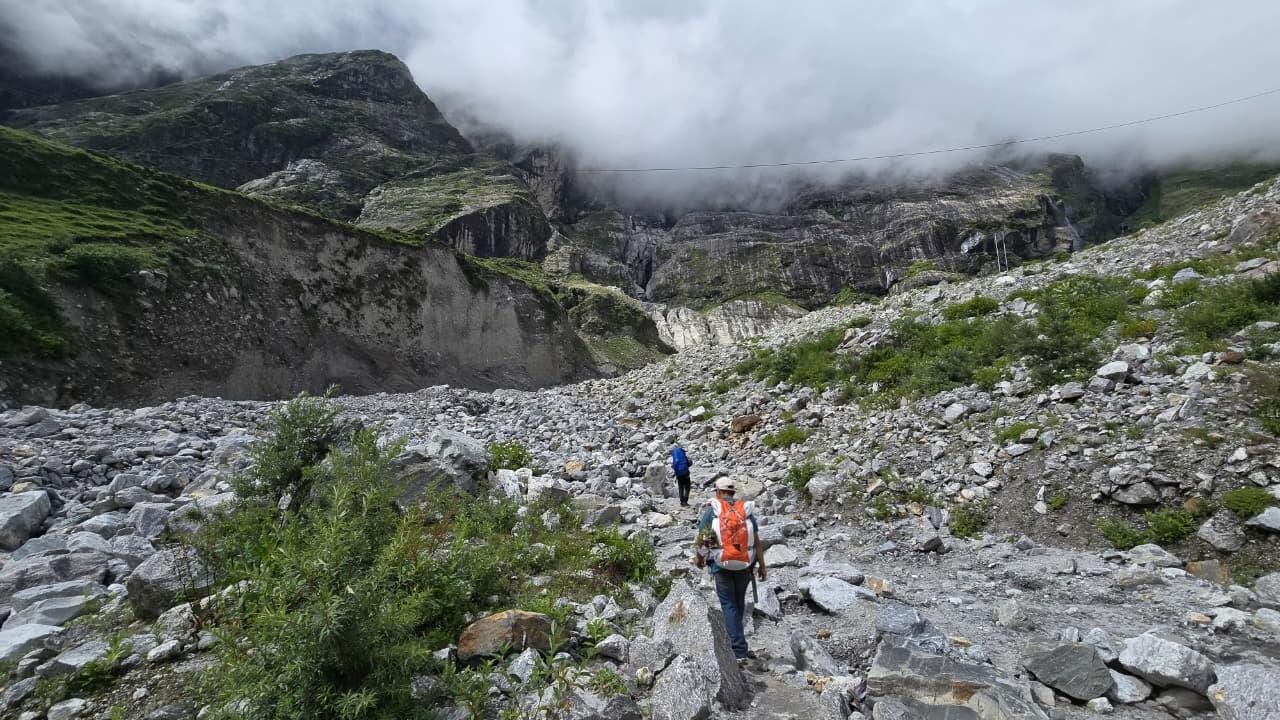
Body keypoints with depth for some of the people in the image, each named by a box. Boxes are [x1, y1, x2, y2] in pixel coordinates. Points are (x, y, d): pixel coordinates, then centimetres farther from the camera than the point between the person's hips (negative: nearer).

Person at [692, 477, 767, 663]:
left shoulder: (711, 510, -4)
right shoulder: (746, 511, 3)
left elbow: (702, 539, -2)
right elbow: (757, 541, 0)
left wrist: (699, 557, 15)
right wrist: (762, 566, 6)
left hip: (722, 565, -3)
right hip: (745, 565, 3)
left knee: (729, 605, 6)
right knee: (739, 601, 22)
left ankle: (739, 651, 3)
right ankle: (734, 637, 39)